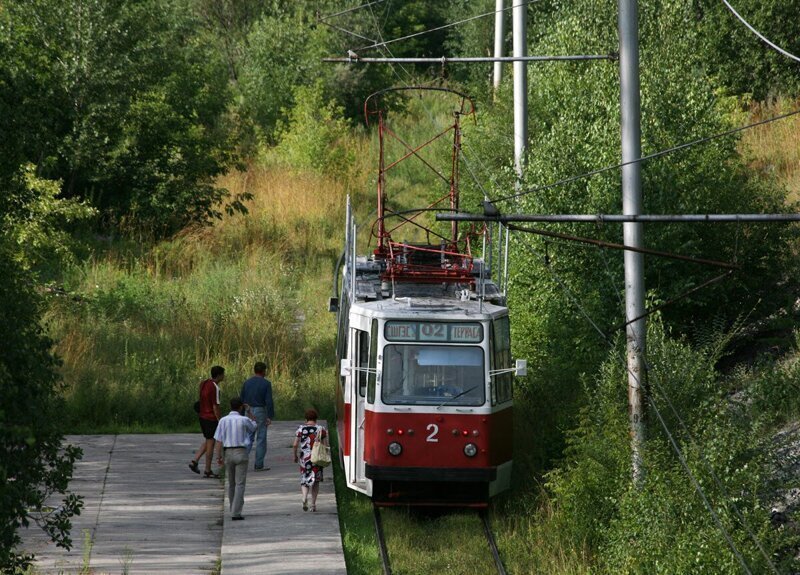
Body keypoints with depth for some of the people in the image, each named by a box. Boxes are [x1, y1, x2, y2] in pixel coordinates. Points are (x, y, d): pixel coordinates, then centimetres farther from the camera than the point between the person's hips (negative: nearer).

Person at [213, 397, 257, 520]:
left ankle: (234, 511, 28)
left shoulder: (223, 420, -1)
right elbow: (253, 427, 18)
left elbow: (219, 440, -5)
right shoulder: (244, 420, -5)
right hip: (241, 452, -3)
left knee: (231, 484, 17)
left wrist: (218, 456, -4)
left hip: (228, 453, 3)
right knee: (240, 484, -3)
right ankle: (236, 513, -12)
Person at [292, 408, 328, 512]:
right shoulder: (321, 429, -3)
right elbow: (325, 445, -2)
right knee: (315, 481, 11)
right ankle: (313, 504, 8)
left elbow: (295, 445, -3)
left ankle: (305, 496, -16)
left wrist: (295, 456, 11)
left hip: (304, 457, 0)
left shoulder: (301, 429, -3)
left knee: (304, 480, 11)